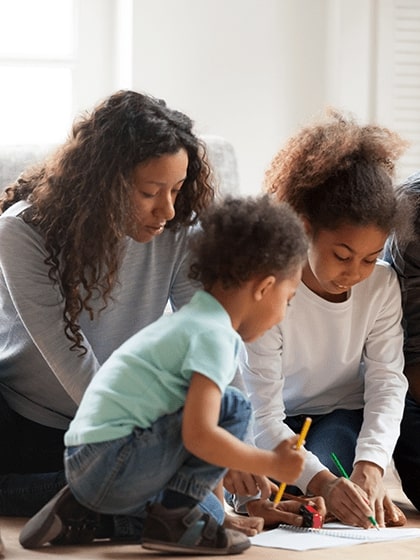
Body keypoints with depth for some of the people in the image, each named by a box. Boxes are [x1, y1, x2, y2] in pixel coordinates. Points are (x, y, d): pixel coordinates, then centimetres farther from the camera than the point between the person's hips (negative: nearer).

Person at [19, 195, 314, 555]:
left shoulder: (193, 322, 20)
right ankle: (171, 517, -7)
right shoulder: (214, 336, -12)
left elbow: (195, 421, 29)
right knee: (233, 408, -12)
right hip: (112, 465, -10)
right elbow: (198, 435, -22)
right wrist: (272, 464, -10)